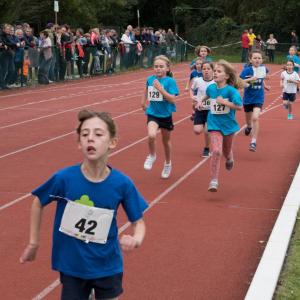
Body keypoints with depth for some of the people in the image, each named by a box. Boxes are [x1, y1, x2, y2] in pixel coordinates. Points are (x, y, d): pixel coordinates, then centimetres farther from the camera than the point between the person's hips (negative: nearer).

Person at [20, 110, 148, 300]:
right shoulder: (64, 178, -18)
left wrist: (137, 239, -25)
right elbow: (38, 203, 1)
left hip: (107, 267, 0)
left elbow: (138, 221, -4)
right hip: (72, 266, 0)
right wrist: (33, 242, 5)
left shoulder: (122, 183, -17)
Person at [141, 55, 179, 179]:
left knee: (166, 141, 16)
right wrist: (143, 102, 21)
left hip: (165, 115, -1)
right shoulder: (150, 79, -2)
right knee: (151, 135, -25)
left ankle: (168, 164, 39)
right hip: (153, 113, 1)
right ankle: (152, 156, 4)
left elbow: (172, 99, -22)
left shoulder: (170, 81, -13)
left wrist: (160, 88, -28)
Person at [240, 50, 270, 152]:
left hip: (258, 98, 0)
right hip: (248, 98, 0)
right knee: (249, 118, 22)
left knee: (255, 118, -19)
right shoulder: (247, 70, -17)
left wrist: (264, 85, 12)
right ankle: (249, 126, 59)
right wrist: (250, 79, -34)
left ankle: (253, 142, -14)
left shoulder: (263, 69, -7)